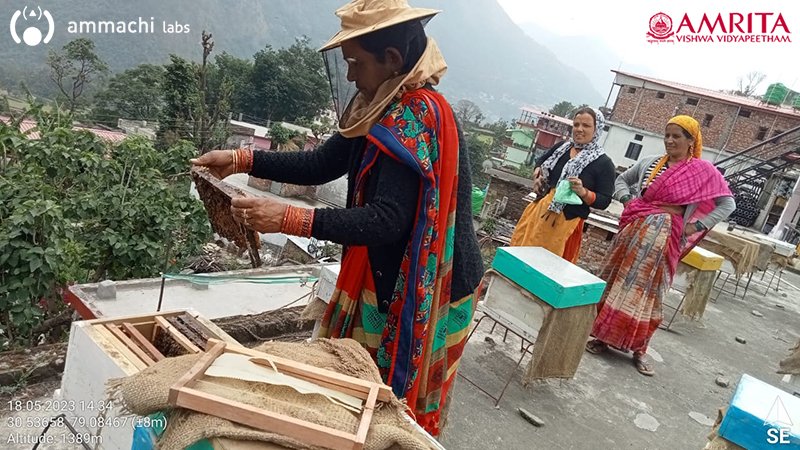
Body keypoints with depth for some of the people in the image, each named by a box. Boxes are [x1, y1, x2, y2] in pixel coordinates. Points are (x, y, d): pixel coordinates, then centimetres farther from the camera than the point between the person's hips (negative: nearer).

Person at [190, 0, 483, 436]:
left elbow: (387, 221, -31)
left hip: (422, 290, -9)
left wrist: (290, 219, -33)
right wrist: (242, 160, 2)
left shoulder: (419, 118, -26)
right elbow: (322, 164, 8)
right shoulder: (387, 107, 4)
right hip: (388, 276, 9)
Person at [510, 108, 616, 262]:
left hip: (565, 222, -5)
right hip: (539, 210, 6)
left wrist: (583, 192, -24)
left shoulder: (603, 163, -8)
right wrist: (537, 176, 6)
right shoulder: (562, 146, 7)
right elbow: (541, 161, 25)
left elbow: (604, 201, -8)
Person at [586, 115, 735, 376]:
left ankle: (639, 349, 16)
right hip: (635, 230, 3)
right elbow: (621, 180, 21)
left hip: (664, 238, -3)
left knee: (647, 290, 2)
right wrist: (626, 201, 3)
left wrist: (697, 226, -6)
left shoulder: (703, 171, -1)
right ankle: (604, 335, 18)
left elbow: (727, 204, 2)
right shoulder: (649, 163, 8)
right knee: (618, 281, 6)